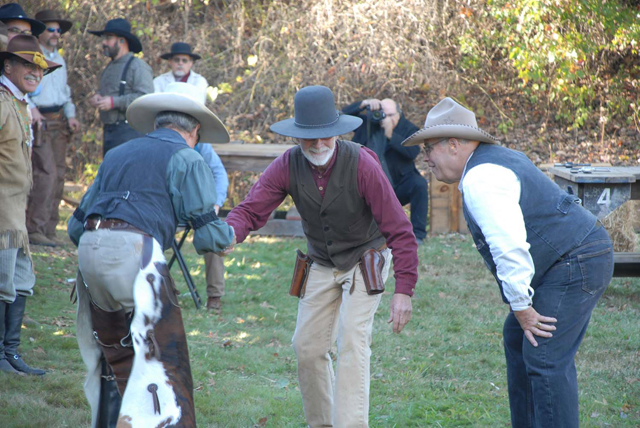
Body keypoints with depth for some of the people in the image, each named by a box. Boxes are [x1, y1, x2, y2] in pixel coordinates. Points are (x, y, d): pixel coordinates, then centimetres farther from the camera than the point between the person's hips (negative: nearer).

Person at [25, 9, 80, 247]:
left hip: (58, 124, 8)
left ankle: (49, 229, 10)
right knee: (46, 173, -16)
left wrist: (70, 115, 12)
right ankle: (35, 229, -14)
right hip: (38, 122, -8)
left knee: (58, 175, 5)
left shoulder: (59, 60, 20)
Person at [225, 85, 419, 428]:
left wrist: (404, 290, -29)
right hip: (322, 266, 5)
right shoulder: (287, 167, -16)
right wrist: (230, 233, -48)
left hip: (365, 260, -4)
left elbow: (398, 229, -25)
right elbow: (251, 209, -24)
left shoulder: (361, 164, -27)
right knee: (307, 348, 5)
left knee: (352, 343, -18)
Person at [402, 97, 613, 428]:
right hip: (575, 261, 11)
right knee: (518, 338, 18)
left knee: (546, 357, -12)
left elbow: (509, 246, -26)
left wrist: (521, 305, -17)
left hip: (574, 264, -11)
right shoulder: (497, 159, 16)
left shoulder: (481, 179, -18)